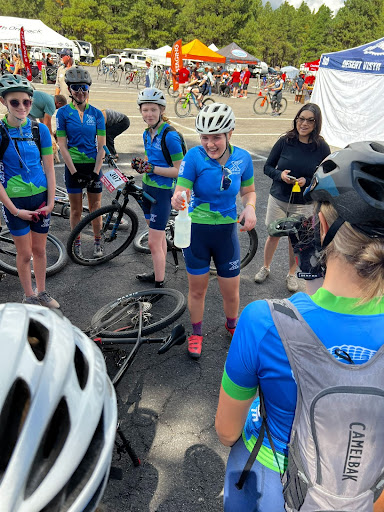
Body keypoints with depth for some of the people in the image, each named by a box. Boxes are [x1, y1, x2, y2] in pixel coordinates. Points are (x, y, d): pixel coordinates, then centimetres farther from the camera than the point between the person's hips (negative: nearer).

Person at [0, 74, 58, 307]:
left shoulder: (40, 129, -3)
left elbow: (49, 169, 0)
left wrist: (50, 202, -5)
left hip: (41, 199, 2)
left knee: (40, 250, 13)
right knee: (25, 253, 6)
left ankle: (42, 292, 31)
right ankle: (29, 296, 25)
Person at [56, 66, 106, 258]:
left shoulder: (96, 113, 2)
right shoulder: (63, 112, -2)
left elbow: (101, 146, 0)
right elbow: (62, 146, -5)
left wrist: (96, 172, -10)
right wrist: (74, 172, -13)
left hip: (93, 165, 1)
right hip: (74, 166, -1)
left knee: (95, 208, 7)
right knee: (76, 210, 7)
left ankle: (97, 242, 22)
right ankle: (77, 243, 22)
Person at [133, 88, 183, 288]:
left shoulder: (170, 136, -19)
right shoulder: (147, 134, 7)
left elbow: (179, 170, -19)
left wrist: (152, 169, -23)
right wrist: (141, 165, -2)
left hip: (162, 191, -8)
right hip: (148, 188, 8)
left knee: (153, 243, -6)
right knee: (159, 236, 20)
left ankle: (159, 285, 6)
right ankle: (158, 274, 34)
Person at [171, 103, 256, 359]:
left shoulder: (242, 158, -6)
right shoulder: (194, 156, -15)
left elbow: (249, 191, 7)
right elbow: (182, 191, -20)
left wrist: (250, 207, -14)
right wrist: (177, 200, -44)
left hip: (227, 232, 2)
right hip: (197, 231, -1)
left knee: (231, 292, 12)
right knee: (197, 290, 12)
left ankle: (232, 325, 43)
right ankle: (196, 333, 37)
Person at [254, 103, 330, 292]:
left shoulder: (322, 147, -8)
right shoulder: (285, 141, -8)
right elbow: (268, 167, 0)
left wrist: (306, 181, -20)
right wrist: (280, 175, -20)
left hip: (304, 203, 0)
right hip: (278, 199, 0)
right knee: (273, 236, 13)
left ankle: (292, 274, 34)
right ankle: (266, 267, 37)